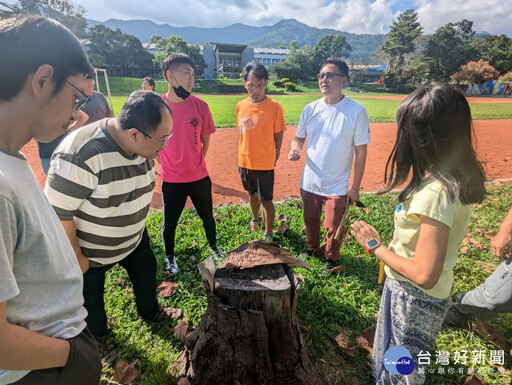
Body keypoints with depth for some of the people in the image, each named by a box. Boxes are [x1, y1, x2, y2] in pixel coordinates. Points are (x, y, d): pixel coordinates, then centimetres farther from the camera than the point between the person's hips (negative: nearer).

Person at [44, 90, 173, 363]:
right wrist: (76, 258, -16)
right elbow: (57, 214, -28)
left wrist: (137, 224, 11)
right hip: (89, 251, -5)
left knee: (146, 274, 23)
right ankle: (99, 335, 52)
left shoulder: (142, 145, -13)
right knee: (90, 299, 21)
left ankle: (150, 312, 54)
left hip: (134, 238, 6)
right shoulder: (79, 156, -37)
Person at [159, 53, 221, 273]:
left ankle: (213, 247, 46)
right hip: (171, 180, -1)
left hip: (199, 177, 2)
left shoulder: (200, 106, -6)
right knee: (170, 224, 14)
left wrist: (196, 162, 7)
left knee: (207, 217, 19)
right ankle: (170, 257, 41)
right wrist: (163, 165, 7)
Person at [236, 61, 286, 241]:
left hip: (264, 164, -4)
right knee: (252, 194, 23)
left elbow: (278, 136, -5)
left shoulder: (274, 107, -13)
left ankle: (268, 234, 21)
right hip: (244, 161, 5)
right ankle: (255, 218, 49)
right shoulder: (240, 106, 0)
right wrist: (242, 156, 13)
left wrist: (275, 155, 0)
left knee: (266, 200, 3)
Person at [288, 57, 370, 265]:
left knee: (333, 228, 12)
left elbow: (361, 152, -10)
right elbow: (299, 137, 9)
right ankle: (311, 248, 50)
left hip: (337, 186, -3)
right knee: (310, 221, 22)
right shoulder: (310, 109, -2)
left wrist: (355, 187, -8)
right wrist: (295, 148, -16)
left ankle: (331, 259, 41)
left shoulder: (357, 111, -13)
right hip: (309, 182, 4)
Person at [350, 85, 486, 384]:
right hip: (435, 293, 8)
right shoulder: (462, 177, -5)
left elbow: (424, 275, -30)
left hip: (413, 298, -8)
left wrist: (375, 246, -19)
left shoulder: (435, 193, -33)